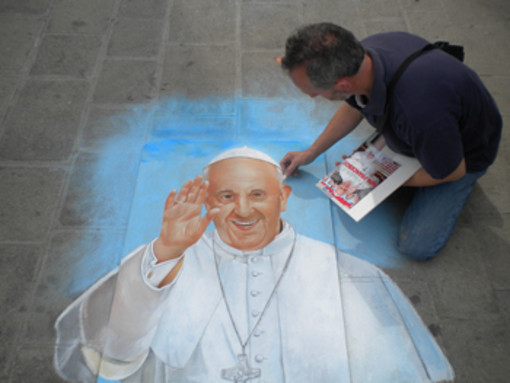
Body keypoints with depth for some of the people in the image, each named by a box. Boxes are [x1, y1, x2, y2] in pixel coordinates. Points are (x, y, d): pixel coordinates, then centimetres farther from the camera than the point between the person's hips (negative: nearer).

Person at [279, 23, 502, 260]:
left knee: (417, 245, -10)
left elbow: (452, 172, -24)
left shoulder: (420, 112, -47)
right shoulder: (362, 52, -25)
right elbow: (353, 107, 0)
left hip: (464, 151, -5)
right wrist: (311, 152, 8)